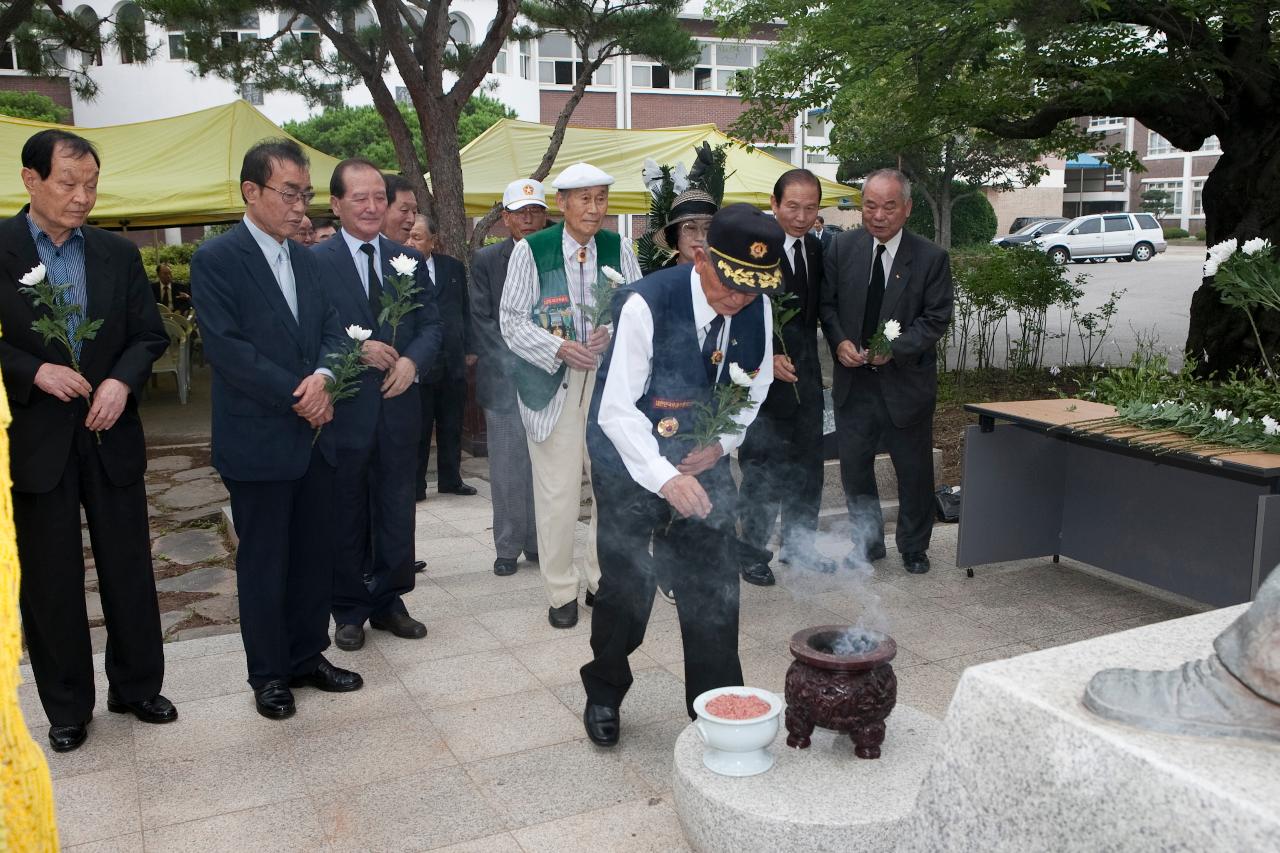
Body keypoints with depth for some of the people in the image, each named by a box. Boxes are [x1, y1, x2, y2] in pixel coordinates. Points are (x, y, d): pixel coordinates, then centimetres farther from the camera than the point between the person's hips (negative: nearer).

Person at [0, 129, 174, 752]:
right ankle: (66, 706, 23)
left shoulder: (119, 254, 5)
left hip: (110, 437, 3)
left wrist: (122, 380, -12)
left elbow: (150, 334, 5)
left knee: (130, 568, 10)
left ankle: (137, 686, 26)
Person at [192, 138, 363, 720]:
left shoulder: (305, 260, 12)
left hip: (312, 436, 6)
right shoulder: (216, 259, -10)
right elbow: (226, 347, -17)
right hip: (257, 442, -6)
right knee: (263, 562, 6)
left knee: (314, 553, 13)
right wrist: (298, 393, -16)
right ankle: (268, 674, 21)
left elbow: (332, 329, 9)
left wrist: (323, 377, -12)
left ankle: (308, 656, 29)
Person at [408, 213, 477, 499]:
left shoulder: (453, 267, 7)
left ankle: (451, 479, 26)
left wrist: (468, 348, 9)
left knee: (452, 425, 13)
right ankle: (414, 485, 15)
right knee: (418, 427, 5)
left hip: (453, 360, 4)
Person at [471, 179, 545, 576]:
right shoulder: (486, 260, 4)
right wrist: (514, 362, -9)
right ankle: (507, 547, 14)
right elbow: (481, 321, 0)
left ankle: (538, 542, 18)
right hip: (504, 378, 0)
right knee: (507, 466, 2)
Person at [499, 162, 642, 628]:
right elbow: (512, 320, -4)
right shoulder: (531, 250, -5)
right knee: (557, 492, -2)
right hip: (553, 380, -3)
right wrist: (560, 349, -17)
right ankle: (561, 591, 15)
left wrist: (613, 334, -14)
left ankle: (605, 579, 28)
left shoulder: (618, 248, 5)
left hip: (610, 380, 4)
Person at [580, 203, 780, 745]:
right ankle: (603, 695, 30)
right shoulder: (647, 304, -25)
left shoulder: (758, 309, -9)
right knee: (626, 586, 5)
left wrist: (722, 444, -10)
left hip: (703, 459, 4)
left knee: (714, 586, 4)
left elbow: (754, 391, 7)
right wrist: (664, 477, -38)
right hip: (631, 460, -4)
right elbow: (617, 410, -26)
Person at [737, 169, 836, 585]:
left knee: (807, 468, 15)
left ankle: (798, 546, 31)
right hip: (765, 379, -7)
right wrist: (768, 358, -21)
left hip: (805, 378, 7)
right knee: (762, 471, 2)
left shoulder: (815, 247, 9)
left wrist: (807, 359, 9)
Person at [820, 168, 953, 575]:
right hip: (853, 380, 2)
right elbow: (827, 302, 4)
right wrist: (839, 341, -14)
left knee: (914, 471, 10)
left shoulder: (930, 258, -7)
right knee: (854, 467, 12)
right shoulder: (842, 247, 0)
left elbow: (936, 318, -7)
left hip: (906, 381, -2)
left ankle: (914, 548, 31)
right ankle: (867, 541, 31)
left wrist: (896, 348, -20)